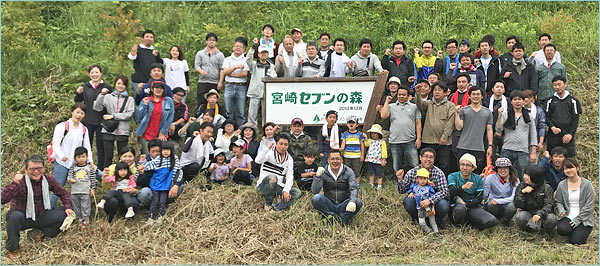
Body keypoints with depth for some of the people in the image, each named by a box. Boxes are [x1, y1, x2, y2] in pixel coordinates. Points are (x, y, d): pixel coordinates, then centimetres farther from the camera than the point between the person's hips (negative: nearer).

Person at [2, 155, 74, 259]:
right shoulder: (20, 182, -21)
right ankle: (12, 248, -11)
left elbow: (63, 193, 9)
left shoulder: (48, 180, -6)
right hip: (23, 219, -4)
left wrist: (67, 208, -4)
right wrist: (14, 183, -45)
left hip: (41, 216, 4)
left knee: (64, 214, -11)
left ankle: (39, 233, 2)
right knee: (15, 216, -36)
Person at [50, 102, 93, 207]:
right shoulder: (62, 126, -4)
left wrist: (90, 161, -5)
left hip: (77, 164, 5)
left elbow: (87, 147, 10)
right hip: (61, 163, -5)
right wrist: (62, 156, -28)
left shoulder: (84, 130, 12)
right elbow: (55, 145, -10)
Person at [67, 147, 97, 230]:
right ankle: (80, 218, 24)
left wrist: (92, 188, 1)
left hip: (85, 191, -3)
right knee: (76, 206, 11)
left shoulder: (89, 167, 2)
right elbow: (69, 176, 6)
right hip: (75, 191, 3)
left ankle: (85, 220, 5)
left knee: (85, 206, -2)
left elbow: (93, 179, 5)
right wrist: (70, 179, -18)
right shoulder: (73, 168, 6)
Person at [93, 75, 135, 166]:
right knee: (108, 157, 2)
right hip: (108, 131, 1)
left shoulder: (130, 99, 7)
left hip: (123, 131, 0)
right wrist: (101, 95, -9)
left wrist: (113, 116, -8)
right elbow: (96, 108, 0)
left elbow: (129, 114, -5)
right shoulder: (108, 97, 10)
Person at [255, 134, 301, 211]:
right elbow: (258, 161, -27)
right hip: (263, 186, -5)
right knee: (272, 177, -37)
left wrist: (286, 190, -14)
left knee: (297, 192, -14)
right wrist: (268, 148, -29)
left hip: (277, 187, 5)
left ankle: (277, 208, -28)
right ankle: (268, 205, -18)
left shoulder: (289, 159, 8)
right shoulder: (269, 153, -6)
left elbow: (289, 177, 2)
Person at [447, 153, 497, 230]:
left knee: (491, 221, -21)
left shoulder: (478, 179, 7)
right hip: (456, 206, -3)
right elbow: (452, 193, -20)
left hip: (473, 207, 3)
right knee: (461, 208, -39)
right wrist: (463, 187, -40)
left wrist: (465, 203, -14)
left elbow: (479, 199, 2)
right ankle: (458, 227, -10)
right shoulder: (452, 176, -1)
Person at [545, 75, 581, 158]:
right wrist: (552, 127, -13)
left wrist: (571, 134, -7)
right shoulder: (550, 101, 11)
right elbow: (547, 117, 6)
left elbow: (575, 119, 3)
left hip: (568, 136, -1)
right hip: (553, 136, 1)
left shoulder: (573, 101, 7)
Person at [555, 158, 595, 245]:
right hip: (568, 217, 2)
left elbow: (589, 206, -7)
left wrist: (577, 220, -13)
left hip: (584, 219, -2)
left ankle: (581, 231, 15)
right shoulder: (562, 185, 5)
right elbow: (558, 202, 10)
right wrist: (561, 211, -14)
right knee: (561, 229, -29)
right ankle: (572, 231, 8)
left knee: (576, 241, -20)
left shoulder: (587, 184, -4)